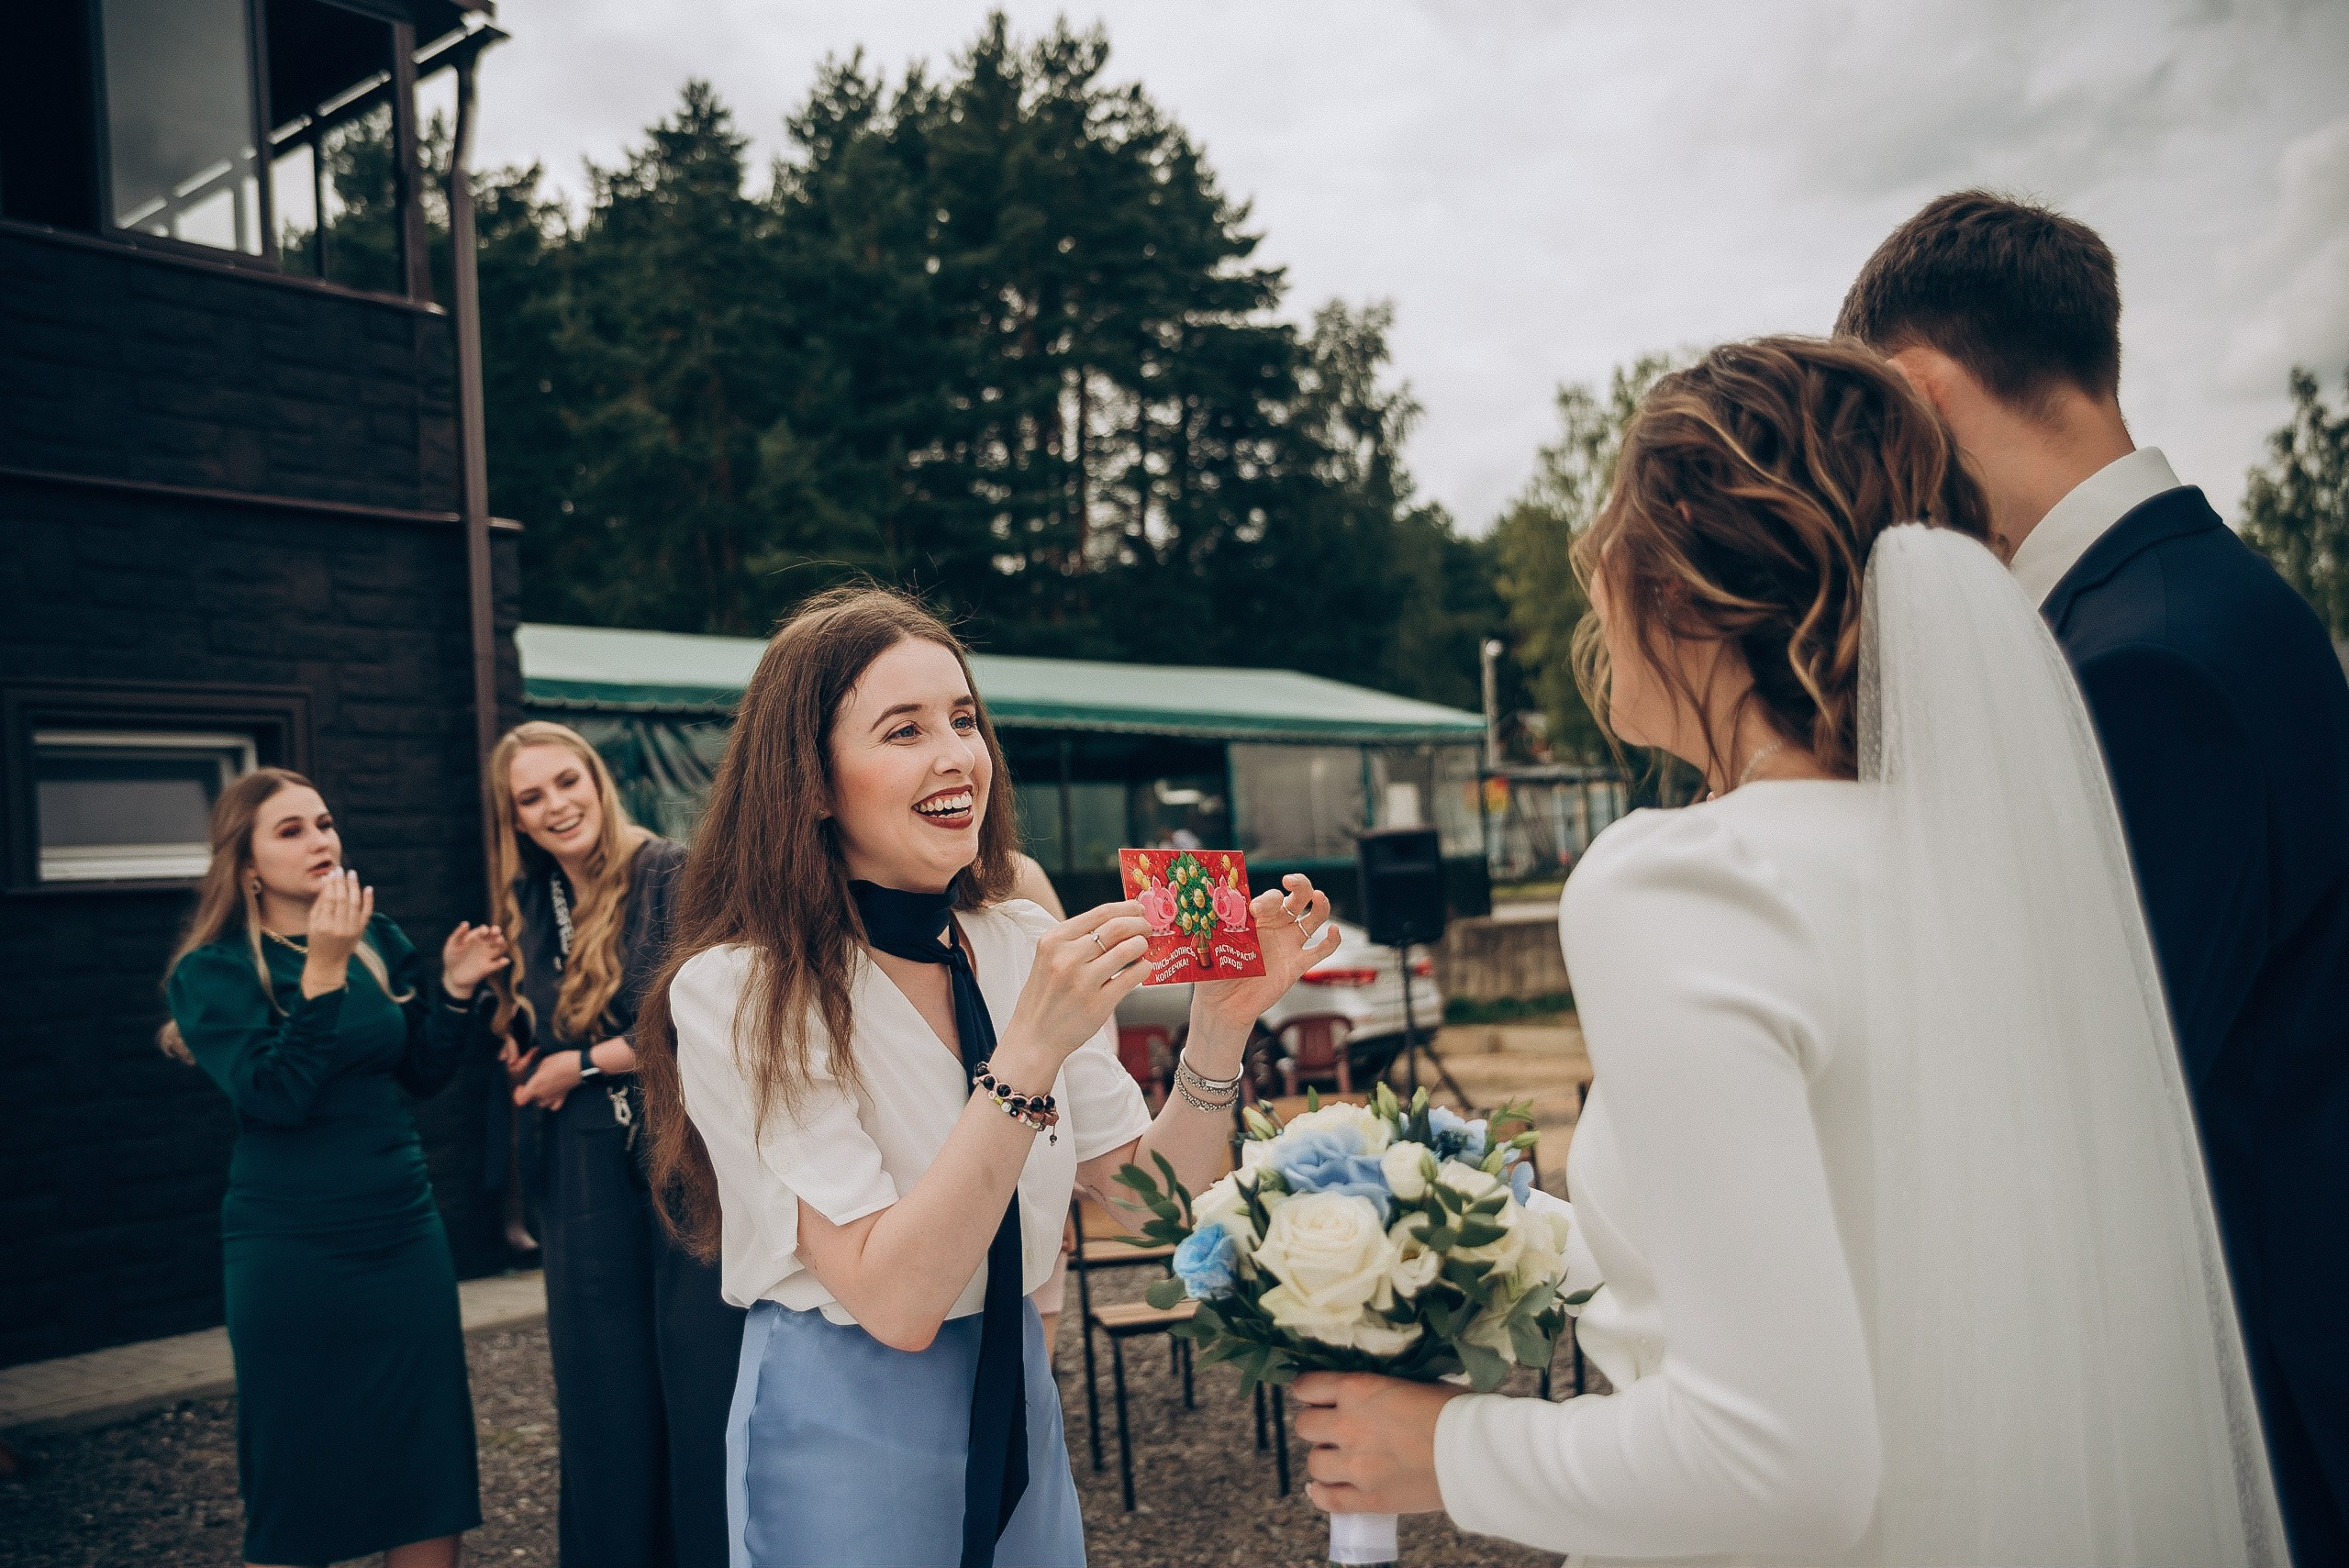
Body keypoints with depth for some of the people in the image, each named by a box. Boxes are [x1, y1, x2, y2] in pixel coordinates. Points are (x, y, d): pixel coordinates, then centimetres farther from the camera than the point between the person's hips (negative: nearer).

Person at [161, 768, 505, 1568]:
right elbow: (274, 1094, -19)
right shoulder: (213, 970, -7)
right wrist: (322, 971, -25)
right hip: (291, 1253, -4)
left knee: (429, 1464, 10)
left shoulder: (379, 941, 5)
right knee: (298, 1478, 8)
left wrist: (455, 989, -6)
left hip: (406, 1232, 4)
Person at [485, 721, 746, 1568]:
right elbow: (531, 1050, 17)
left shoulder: (670, 873, -8)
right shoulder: (529, 909, 12)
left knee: (704, 1386, 1)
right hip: (585, 1177, 5)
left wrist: (583, 1065, -7)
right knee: (605, 1400, 11)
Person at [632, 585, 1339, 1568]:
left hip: (1018, 1406, 6)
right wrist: (1029, 1051, -32)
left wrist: (1220, 1024, -17)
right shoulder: (740, 994, -20)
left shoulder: (1026, 949, -3)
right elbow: (895, 1301, -25)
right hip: (842, 1432, -5)